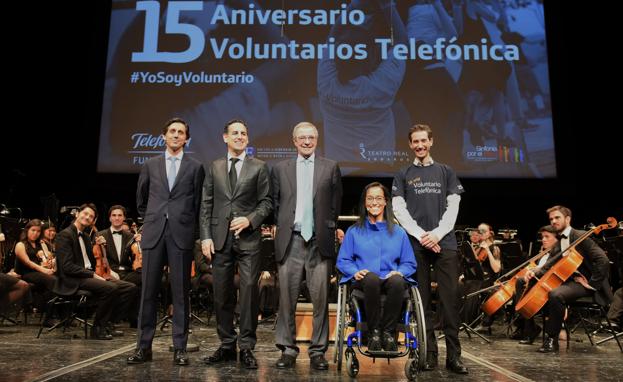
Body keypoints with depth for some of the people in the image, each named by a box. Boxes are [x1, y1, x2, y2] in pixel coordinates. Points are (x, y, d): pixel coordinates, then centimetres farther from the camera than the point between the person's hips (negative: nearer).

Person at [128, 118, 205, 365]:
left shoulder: (195, 167, 6)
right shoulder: (151, 165, 13)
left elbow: (198, 204, 9)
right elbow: (141, 200, 22)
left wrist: (188, 227, 9)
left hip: (181, 234, -2)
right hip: (154, 233, 2)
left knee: (180, 293, 1)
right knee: (148, 291, 4)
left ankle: (179, 348, 8)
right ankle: (144, 346, 13)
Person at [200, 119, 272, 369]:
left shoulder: (259, 167, 6)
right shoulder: (214, 168, 13)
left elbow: (266, 202, 4)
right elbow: (206, 205, 9)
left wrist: (250, 219, -12)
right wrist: (206, 236, 1)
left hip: (248, 238, -2)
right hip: (220, 239, 3)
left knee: (249, 292, -4)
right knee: (222, 294, 7)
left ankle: (246, 348, 7)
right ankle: (226, 346, 20)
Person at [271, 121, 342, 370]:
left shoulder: (331, 168, 9)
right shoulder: (280, 168, 11)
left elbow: (336, 203, 10)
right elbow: (275, 203, 12)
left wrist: (329, 228, 6)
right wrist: (282, 228, 4)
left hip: (319, 241, 0)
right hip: (290, 241, 1)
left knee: (320, 299, 2)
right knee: (287, 298, 5)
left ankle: (318, 350, 13)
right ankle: (288, 348, 16)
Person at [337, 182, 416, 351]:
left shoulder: (398, 232, 19)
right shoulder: (354, 231, 17)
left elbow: (409, 263, 15)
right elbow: (342, 261, 11)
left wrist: (399, 272, -7)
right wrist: (356, 272, -10)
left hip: (391, 278, 1)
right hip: (364, 281, -1)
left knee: (397, 281, -37)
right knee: (372, 278, -38)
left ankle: (388, 331, -20)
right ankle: (373, 331, -23)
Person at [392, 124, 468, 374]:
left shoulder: (445, 172, 15)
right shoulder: (403, 175, 13)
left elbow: (453, 206, 7)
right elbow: (398, 209, 3)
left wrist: (438, 233, -7)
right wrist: (421, 235, -8)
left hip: (445, 242, 0)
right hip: (416, 243, 0)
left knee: (450, 298, -3)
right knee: (422, 299, 1)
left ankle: (453, 355, 3)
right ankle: (429, 353, 8)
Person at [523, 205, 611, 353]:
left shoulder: (580, 236, -11)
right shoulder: (559, 241, 14)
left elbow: (603, 261, -20)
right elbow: (550, 265, 9)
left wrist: (592, 284, -19)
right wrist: (535, 273, -11)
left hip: (583, 282, -9)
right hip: (570, 280, 9)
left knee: (555, 295, -34)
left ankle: (552, 339, -21)